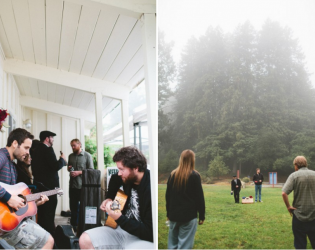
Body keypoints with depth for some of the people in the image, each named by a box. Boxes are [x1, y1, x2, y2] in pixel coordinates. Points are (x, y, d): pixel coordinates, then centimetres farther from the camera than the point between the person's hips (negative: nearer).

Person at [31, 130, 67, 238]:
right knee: (49, 213, -5)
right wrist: (62, 159, -4)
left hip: (39, 184, 9)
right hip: (48, 185, -9)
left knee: (42, 212, 16)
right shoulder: (48, 149, -14)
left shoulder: (35, 151, 13)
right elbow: (56, 166, -21)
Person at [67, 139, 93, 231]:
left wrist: (79, 172, -16)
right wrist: (69, 168, 1)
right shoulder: (70, 156, 12)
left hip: (83, 185, -5)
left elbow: (91, 170, -7)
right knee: (73, 206, 11)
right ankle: (74, 225, 21)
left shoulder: (87, 156, -4)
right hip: (72, 185, 5)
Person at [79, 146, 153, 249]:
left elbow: (149, 232, -24)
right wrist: (109, 198, 15)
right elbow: (115, 179, 28)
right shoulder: (129, 177, -1)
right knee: (85, 240, -8)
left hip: (143, 239, -8)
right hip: (123, 228, 8)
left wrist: (119, 218, -29)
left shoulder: (151, 189, -24)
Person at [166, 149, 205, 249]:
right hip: (189, 215, -5)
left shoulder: (173, 174, 7)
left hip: (174, 215, 5)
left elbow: (168, 195, 12)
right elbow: (199, 197, -7)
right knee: (185, 245, -3)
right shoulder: (194, 175, -7)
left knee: (172, 243, 14)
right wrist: (202, 215, 2)